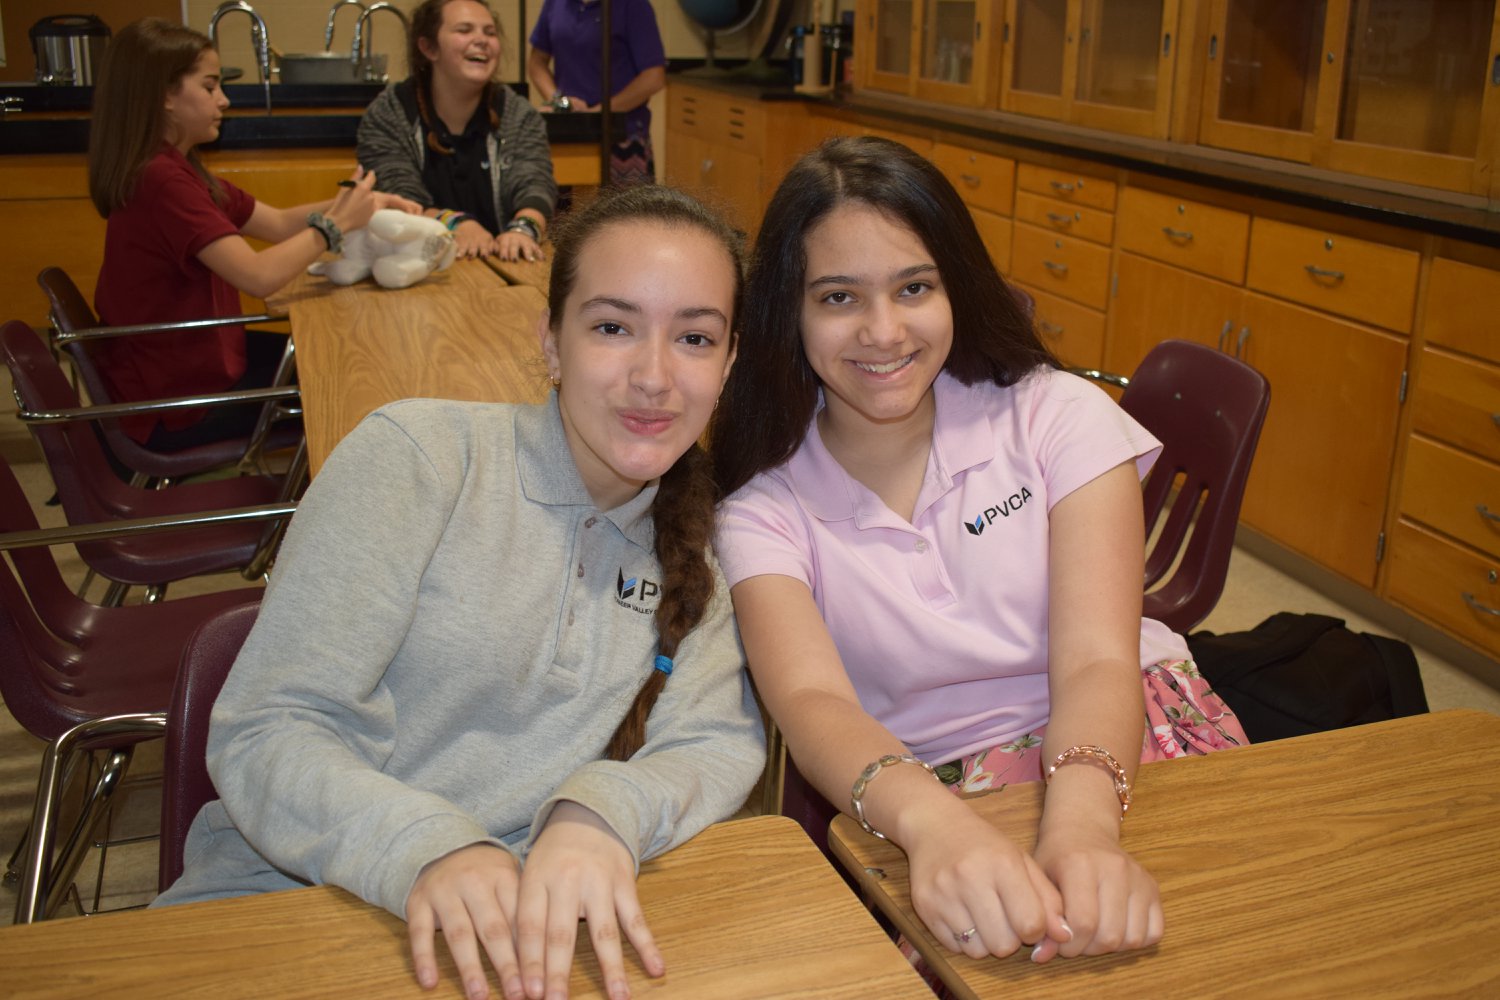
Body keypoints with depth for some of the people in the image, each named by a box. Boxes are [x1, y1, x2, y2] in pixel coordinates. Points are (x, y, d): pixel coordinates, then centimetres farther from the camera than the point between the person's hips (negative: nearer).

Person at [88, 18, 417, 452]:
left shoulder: (178, 169, 6)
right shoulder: (161, 180, -26)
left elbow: (278, 223, 6)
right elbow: (259, 276, -34)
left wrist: (355, 203, -9)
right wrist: (335, 224, -22)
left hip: (186, 360, 9)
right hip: (177, 404, -9)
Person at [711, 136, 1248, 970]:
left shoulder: (1057, 417, -1)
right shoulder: (764, 511, -1)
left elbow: (1097, 662, -13)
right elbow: (812, 702, -18)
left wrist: (1084, 823, -35)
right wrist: (934, 822, -40)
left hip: (1123, 757, 1)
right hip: (926, 812, 0)